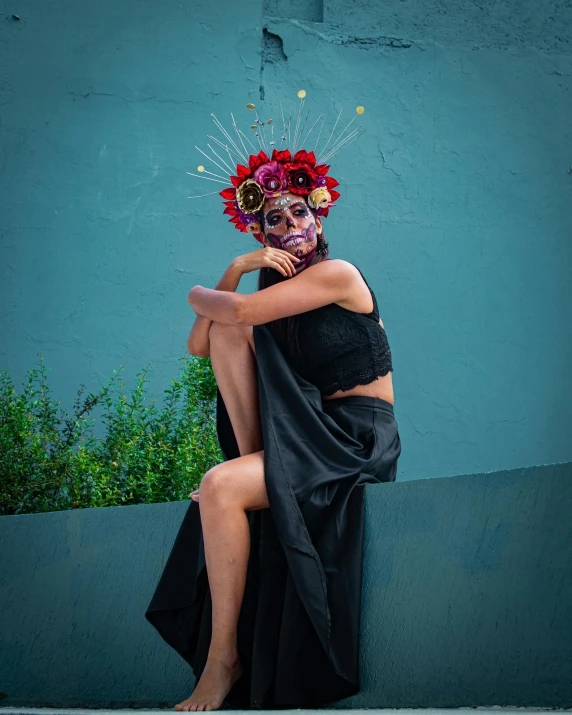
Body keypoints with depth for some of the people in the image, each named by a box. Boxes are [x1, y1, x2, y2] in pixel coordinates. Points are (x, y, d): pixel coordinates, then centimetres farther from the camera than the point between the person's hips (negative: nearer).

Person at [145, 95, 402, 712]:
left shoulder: (337, 273, -7)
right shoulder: (273, 289, 16)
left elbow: (240, 308, -18)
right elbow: (198, 345, 5)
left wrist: (200, 295, 4)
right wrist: (235, 268, -2)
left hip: (358, 440, -7)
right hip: (305, 429, 7)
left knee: (220, 487, -29)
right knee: (229, 332, -7)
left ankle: (225, 659, -22)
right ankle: (254, 458, -7)